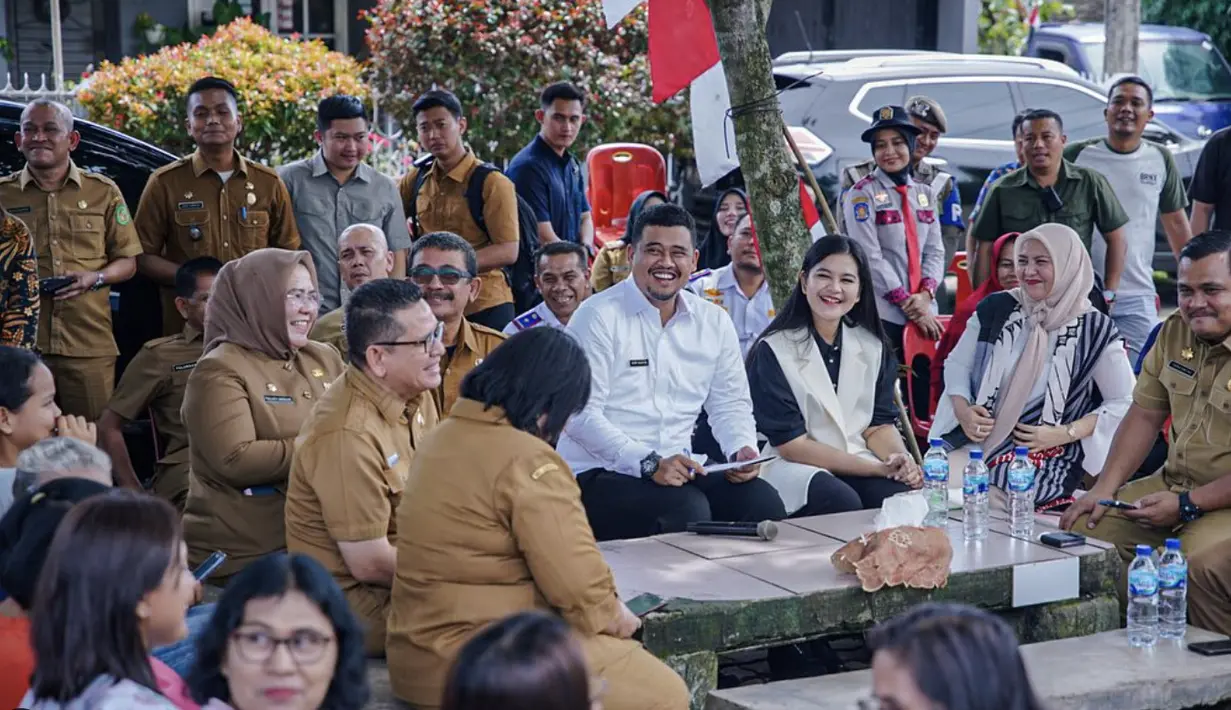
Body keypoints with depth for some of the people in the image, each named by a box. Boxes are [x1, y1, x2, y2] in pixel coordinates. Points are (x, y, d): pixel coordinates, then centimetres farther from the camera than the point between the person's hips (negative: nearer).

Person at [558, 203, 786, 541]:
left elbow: (730, 404, 18)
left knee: (763, 501, -21)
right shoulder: (598, 317, -6)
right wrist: (647, 463, -23)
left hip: (681, 471, 5)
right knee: (687, 510, -33)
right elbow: (581, 414, -14)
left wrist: (741, 449, -5)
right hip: (599, 474, -5)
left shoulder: (714, 322, 12)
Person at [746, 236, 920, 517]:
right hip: (794, 467, -4)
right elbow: (789, 444, -10)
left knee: (904, 495, -29)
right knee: (842, 502, -36)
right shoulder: (774, 351, -6)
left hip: (860, 463, 4)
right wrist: (875, 468, -17)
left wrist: (901, 460, -14)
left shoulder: (871, 348, 10)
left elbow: (879, 424, 11)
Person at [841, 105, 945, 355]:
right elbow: (870, 257, -10)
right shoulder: (862, 194, -4)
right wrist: (906, 303, -12)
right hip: (881, 313, -5)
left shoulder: (925, 193, 14)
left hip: (924, 313, 5)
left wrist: (925, 295, -7)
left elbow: (935, 250, 11)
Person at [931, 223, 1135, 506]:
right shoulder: (996, 308, 6)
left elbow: (1124, 403, 0)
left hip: (1045, 459, -4)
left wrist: (1064, 434, -11)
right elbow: (956, 364, 15)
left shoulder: (1094, 330, -3)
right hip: (974, 445, 4)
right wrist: (962, 410, -5)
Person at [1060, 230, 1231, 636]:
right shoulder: (1175, 332, 7)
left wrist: (1188, 505, -20)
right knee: (1084, 529, -6)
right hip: (1174, 482, 8)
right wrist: (1105, 488, 3)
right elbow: (1145, 417, 13)